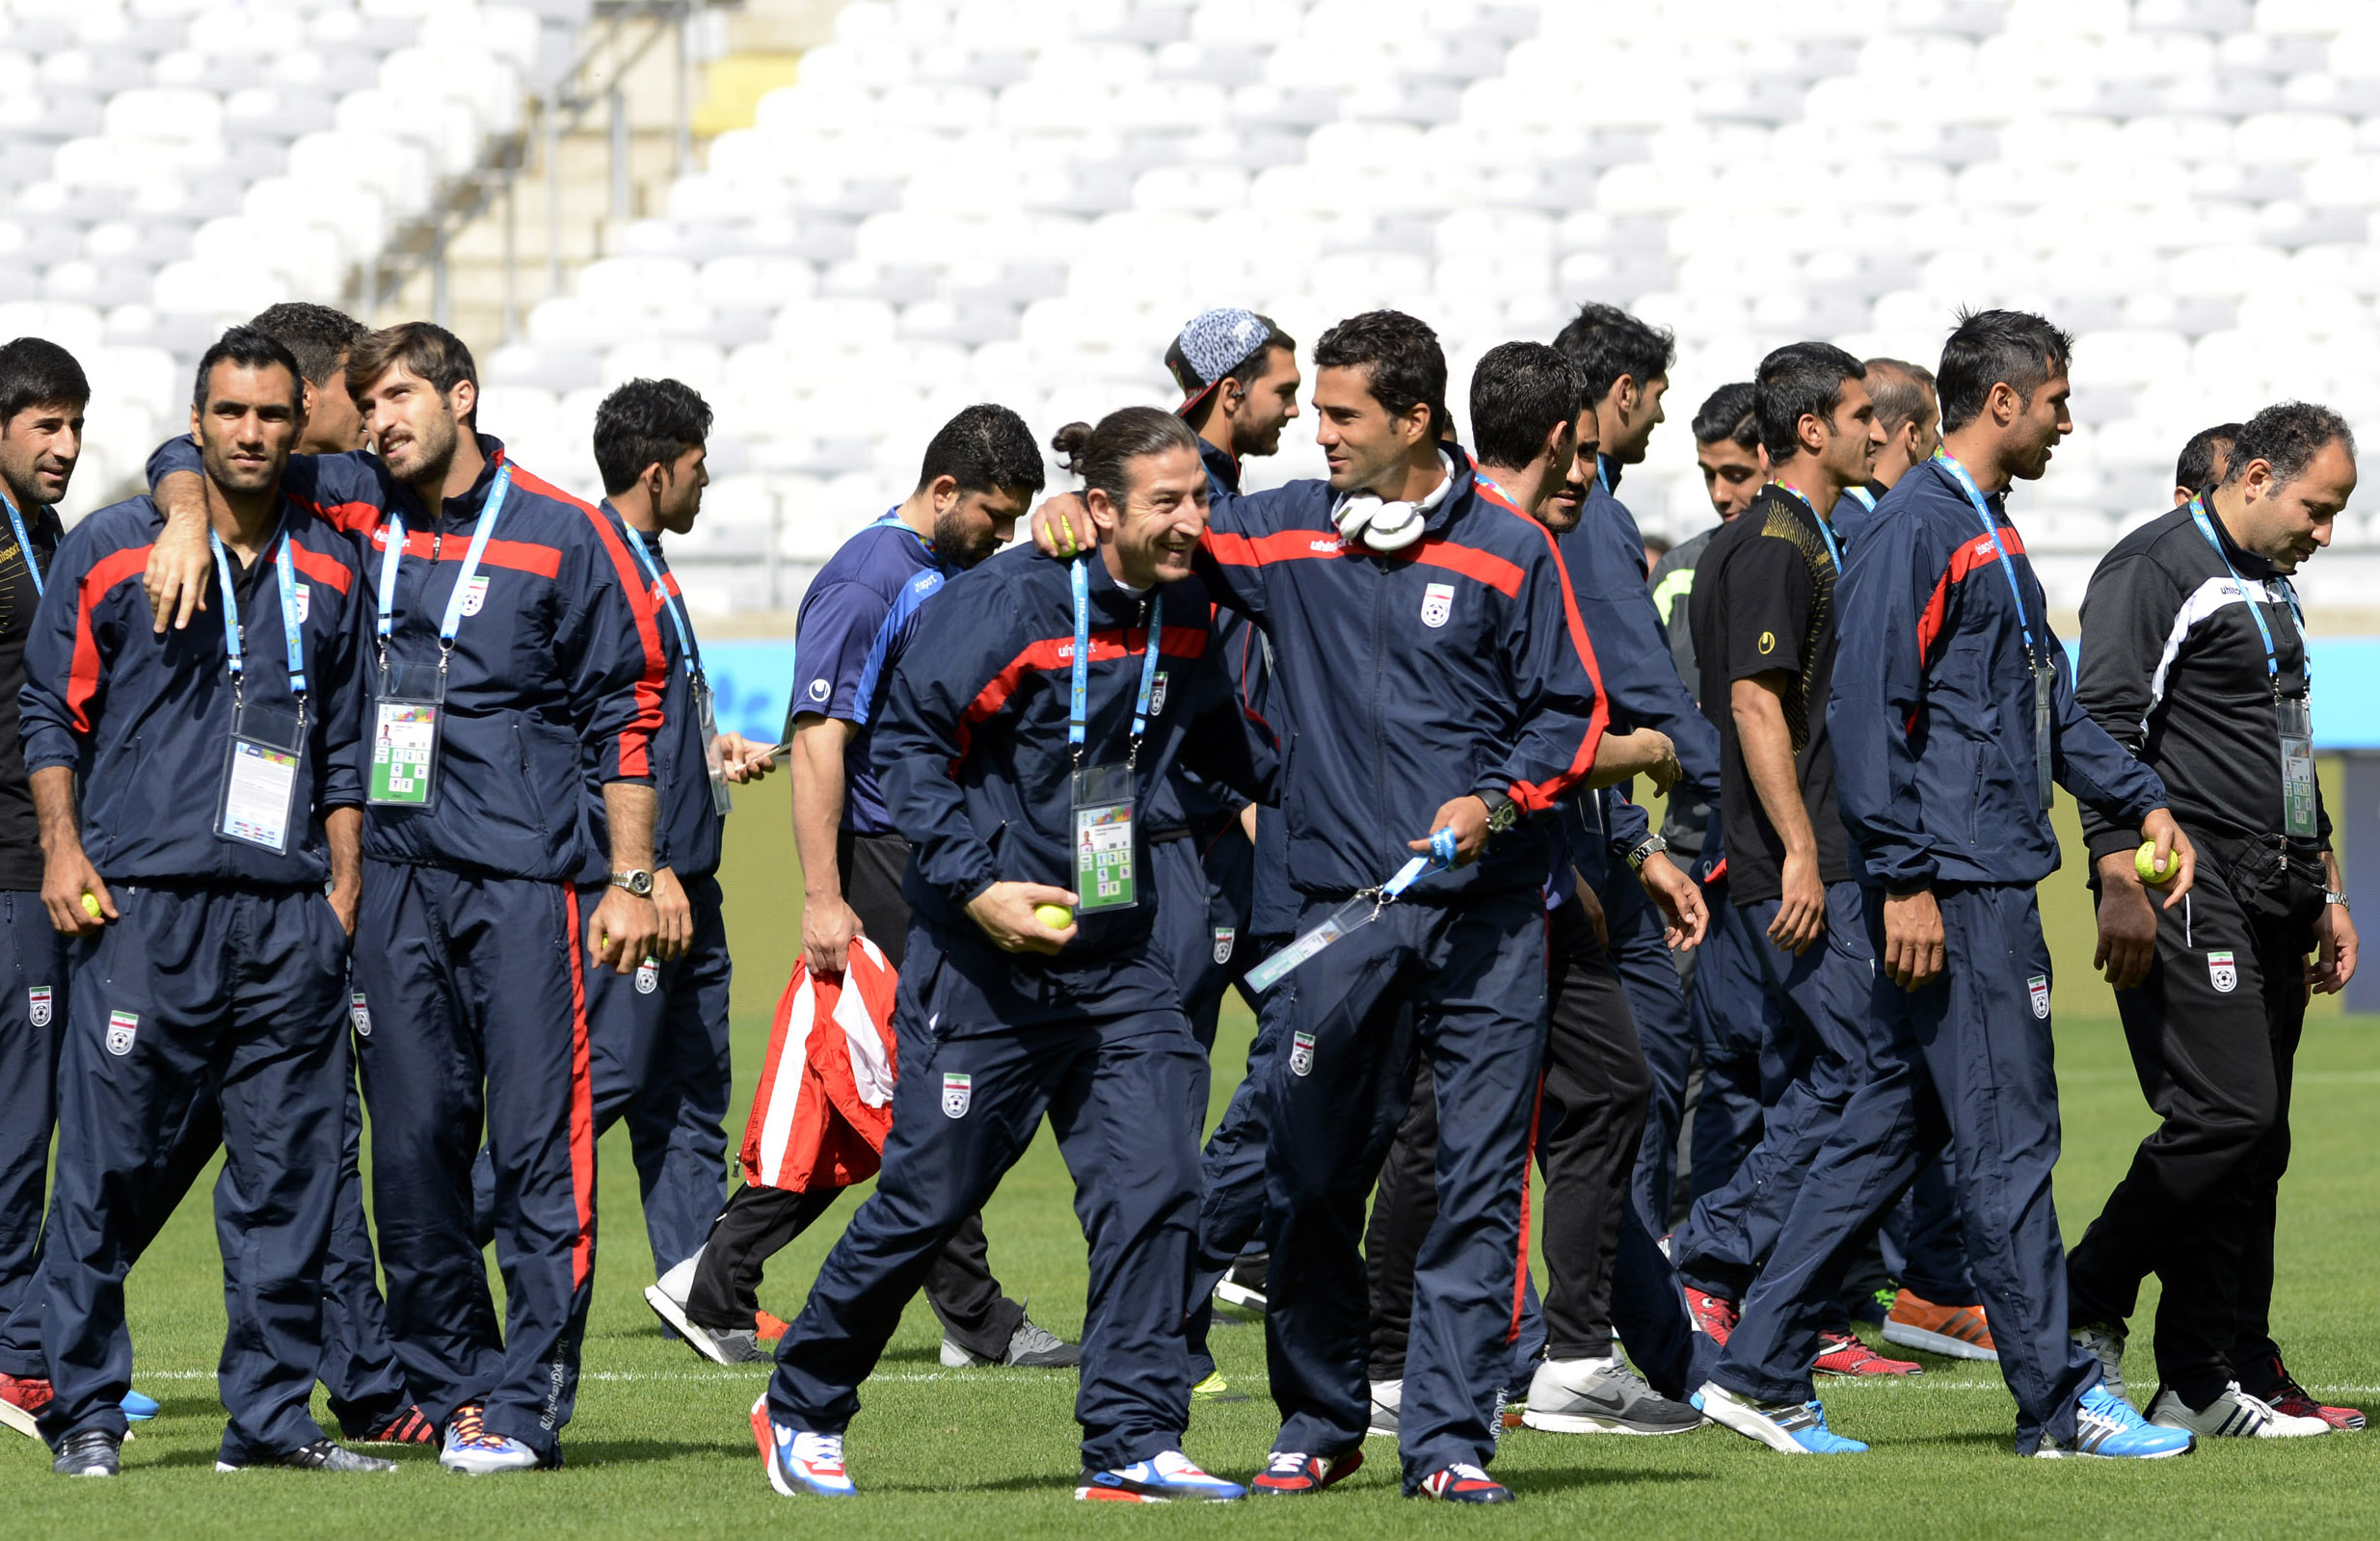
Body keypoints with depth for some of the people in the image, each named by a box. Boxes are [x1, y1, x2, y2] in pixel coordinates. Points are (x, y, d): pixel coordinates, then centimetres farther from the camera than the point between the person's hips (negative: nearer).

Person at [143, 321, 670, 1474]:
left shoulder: (561, 536, 3)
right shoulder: (356, 509, 11)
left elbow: (626, 714, 4)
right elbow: (189, 460, 19)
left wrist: (630, 880, -1)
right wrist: (191, 515, -5)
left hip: (524, 880, -4)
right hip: (395, 874, 4)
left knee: (536, 1142, -9)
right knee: (411, 1143, 5)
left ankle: (526, 1405, -8)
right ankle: (445, 1387, 15)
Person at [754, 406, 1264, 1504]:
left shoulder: (1187, 615, 5)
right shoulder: (1008, 606, -15)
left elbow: (1216, 742, 25)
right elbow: (908, 742, -11)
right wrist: (973, 884, -19)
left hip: (1116, 960, 5)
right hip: (984, 960, -5)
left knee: (1152, 1183, -9)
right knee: (928, 1196, 2)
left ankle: (1131, 1444, -6)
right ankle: (801, 1405, 22)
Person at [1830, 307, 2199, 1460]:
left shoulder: (1990, 533, 19)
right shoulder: (1915, 531, -13)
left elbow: (2049, 702, 26)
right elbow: (1867, 712, -18)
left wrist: (2141, 802, 17)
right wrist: (1903, 881, -21)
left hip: (1993, 877, 10)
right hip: (1952, 887, -10)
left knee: (1891, 1126, 12)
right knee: (2008, 1136, -7)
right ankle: (2056, 1402, -5)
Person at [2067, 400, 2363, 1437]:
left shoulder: (2271, 590, 22)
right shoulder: (2153, 572, -7)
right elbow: (2105, 729, -15)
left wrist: (2326, 894, 27)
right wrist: (2121, 880, -22)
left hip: (2269, 902, 9)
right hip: (2183, 894, -9)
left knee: (2254, 1143, 4)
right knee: (2225, 1114, -18)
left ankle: (2216, 1380, 4)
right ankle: (2083, 1305, -3)